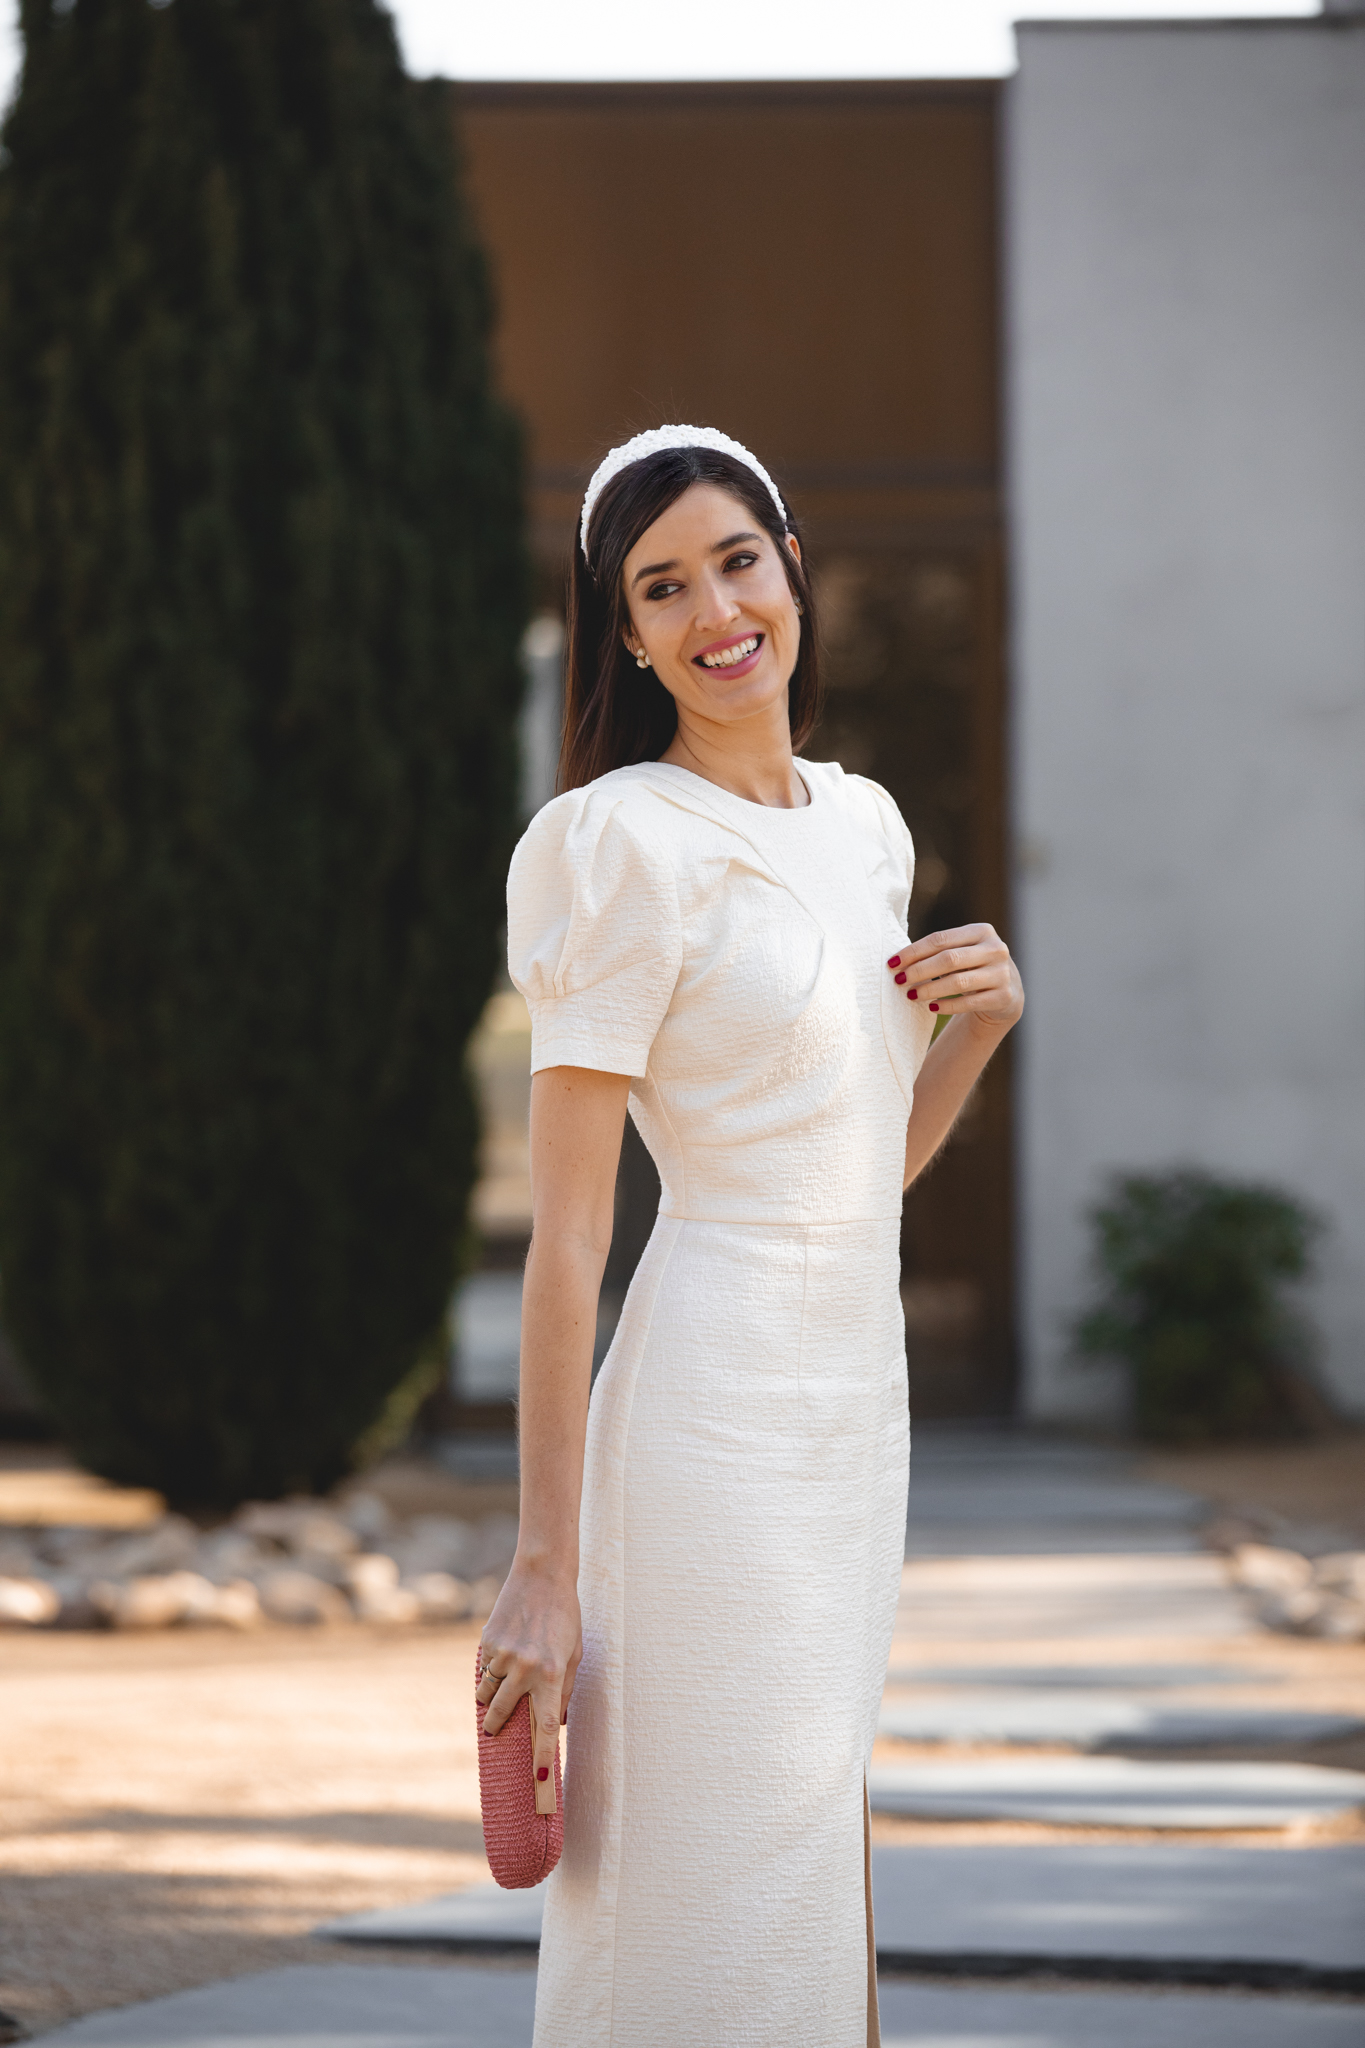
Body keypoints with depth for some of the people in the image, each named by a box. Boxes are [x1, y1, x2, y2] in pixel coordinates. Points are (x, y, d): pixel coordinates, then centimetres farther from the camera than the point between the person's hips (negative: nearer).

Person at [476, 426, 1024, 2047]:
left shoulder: (863, 826, 12)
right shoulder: (630, 844, -10)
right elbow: (565, 1227, -13)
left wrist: (980, 1020, 2)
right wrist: (544, 1567, -16)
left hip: (855, 1407, 8)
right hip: (713, 1408, -8)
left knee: (810, 1877, 13)